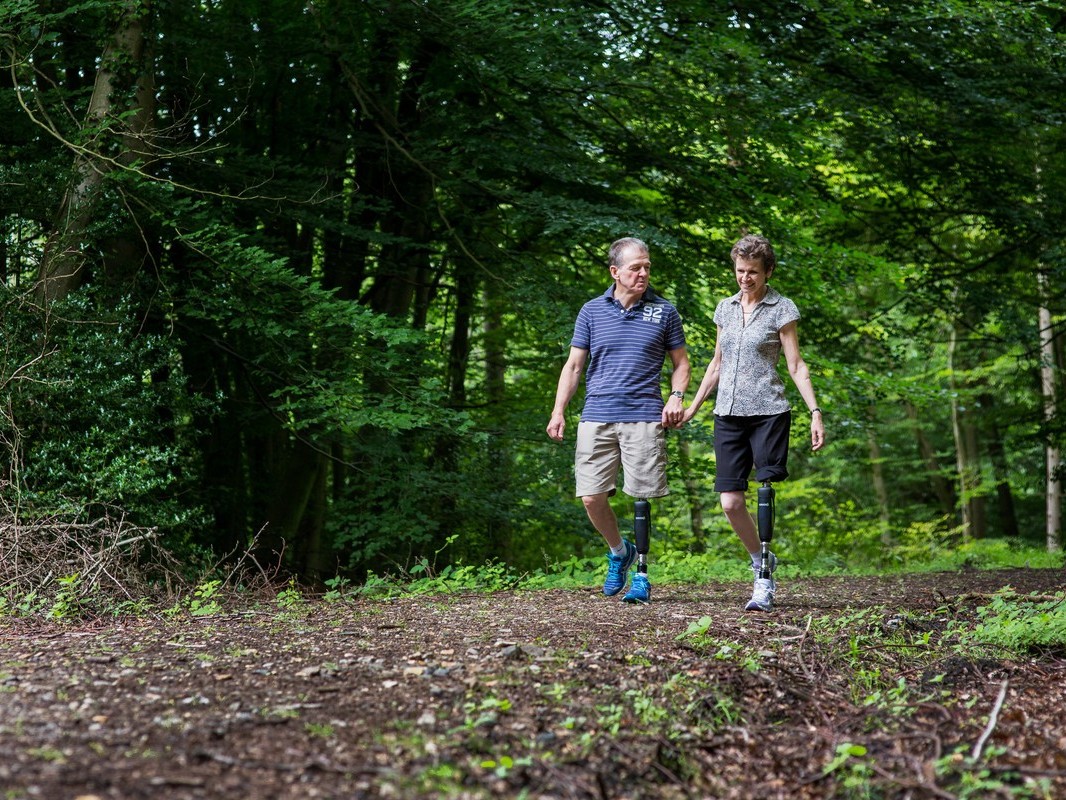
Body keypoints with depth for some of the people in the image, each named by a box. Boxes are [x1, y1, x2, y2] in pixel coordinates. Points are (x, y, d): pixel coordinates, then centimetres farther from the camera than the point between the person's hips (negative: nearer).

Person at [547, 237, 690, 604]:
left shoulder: (664, 312, 8)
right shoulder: (592, 311, 9)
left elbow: (681, 363, 15)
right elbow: (573, 365, 11)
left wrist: (676, 397, -3)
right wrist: (558, 412, 2)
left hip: (644, 418, -1)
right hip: (596, 417, 1)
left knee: (641, 497, -2)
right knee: (592, 497, -3)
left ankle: (641, 573, 10)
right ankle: (618, 552, 24)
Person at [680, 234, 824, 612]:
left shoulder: (782, 309, -1)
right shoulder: (725, 308, 13)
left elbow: (796, 365, -2)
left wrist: (815, 412, -11)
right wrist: (692, 407, 23)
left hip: (768, 413, -4)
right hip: (728, 414, 4)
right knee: (731, 502, -1)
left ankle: (764, 582, 0)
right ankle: (761, 560, 23)